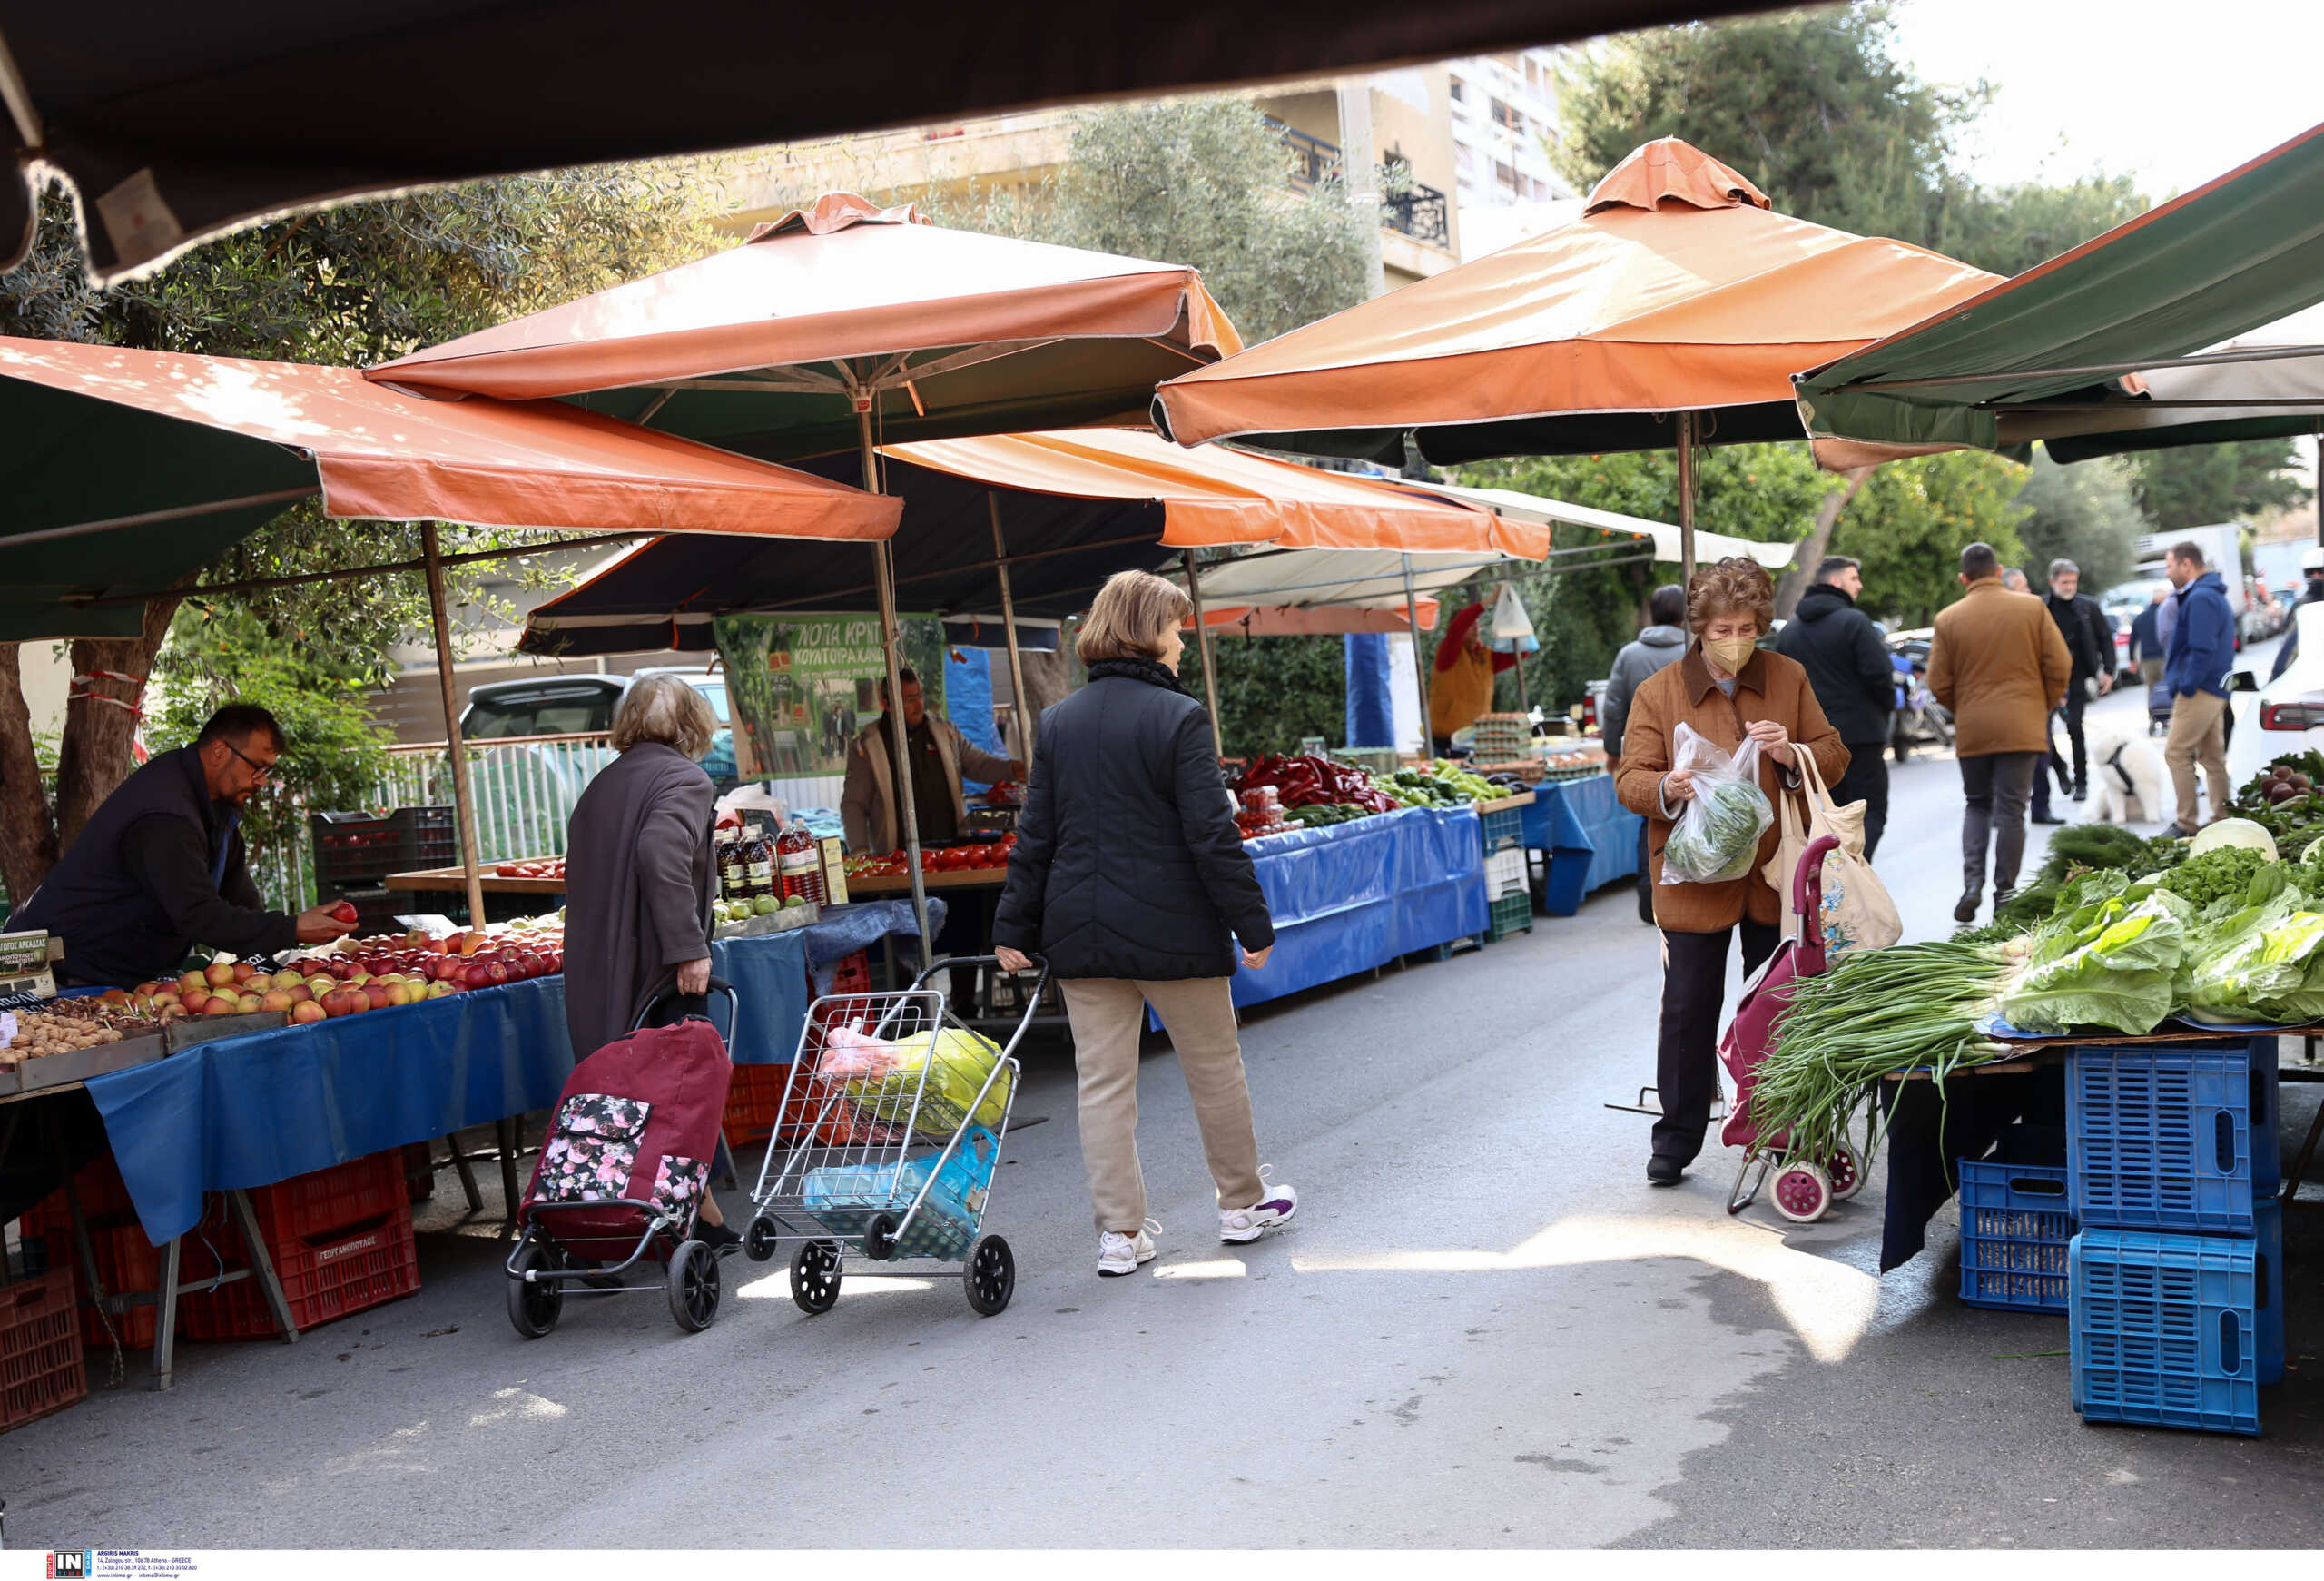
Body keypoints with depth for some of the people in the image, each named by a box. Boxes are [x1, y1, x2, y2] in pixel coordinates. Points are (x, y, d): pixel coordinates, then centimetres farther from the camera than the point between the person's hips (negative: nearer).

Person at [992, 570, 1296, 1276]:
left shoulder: (1057, 721, 5)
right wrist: (1252, 923, -8)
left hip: (1081, 933, 4)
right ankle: (1243, 1204, 28)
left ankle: (1120, 1232, 9)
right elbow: (1212, 834, -13)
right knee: (1214, 1068, 13)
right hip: (1172, 928, -4)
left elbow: (1035, 835, 6)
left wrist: (1014, 927, 10)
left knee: (1103, 1083, 8)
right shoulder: (1178, 717, -11)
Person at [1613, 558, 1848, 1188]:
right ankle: (1677, 1136, 14)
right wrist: (1665, 789, -26)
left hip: (1776, 877, 2)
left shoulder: (1789, 679, 5)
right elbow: (1629, 779, -3)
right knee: (1688, 1008, 2)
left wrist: (1792, 754, -13)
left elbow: (1834, 757, 9)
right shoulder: (1658, 693, -3)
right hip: (1694, 878, -2)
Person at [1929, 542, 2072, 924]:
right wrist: (2044, 706, 14)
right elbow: (2060, 666, -1)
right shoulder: (2032, 609, -1)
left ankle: (1972, 882, -1)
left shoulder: (1948, 618, -1)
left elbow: (1939, 684, 0)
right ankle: (2005, 892, 3)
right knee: (2011, 809, 3)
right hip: (2022, 727, -1)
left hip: (1972, 730, 1)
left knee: (1976, 805, 15)